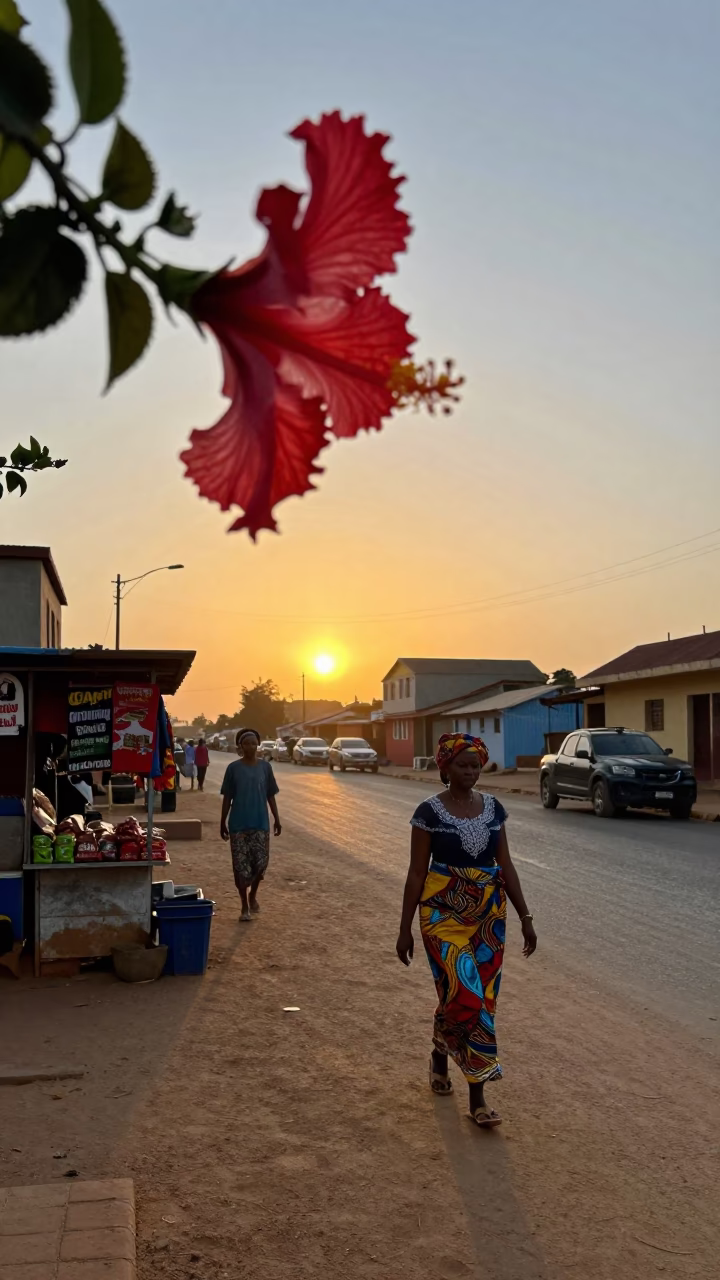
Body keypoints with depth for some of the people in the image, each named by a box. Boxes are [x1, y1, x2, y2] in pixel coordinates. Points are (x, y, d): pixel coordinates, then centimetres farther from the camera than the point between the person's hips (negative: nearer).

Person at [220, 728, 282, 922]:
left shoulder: (265, 766, 3)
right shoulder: (233, 768, -2)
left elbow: (270, 795, 8)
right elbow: (227, 797, 2)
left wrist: (277, 819, 3)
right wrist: (223, 822, 1)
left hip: (260, 823, 1)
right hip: (238, 824, -1)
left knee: (261, 862, -2)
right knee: (241, 865, 0)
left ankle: (253, 895, 25)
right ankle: (245, 906, 12)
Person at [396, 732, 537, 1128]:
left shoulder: (493, 808, 5)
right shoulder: (430, 811, -7)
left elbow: (506, 866, 9)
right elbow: (417, 872, -4)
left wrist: (524, 916, 6)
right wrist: (405, 928, -3)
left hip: (489, 913, 5)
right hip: (444, 912, -5)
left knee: (482, 999, 8)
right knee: (466, 997, -12)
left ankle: (440, 1054, 30)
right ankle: (477, 1092, 5)